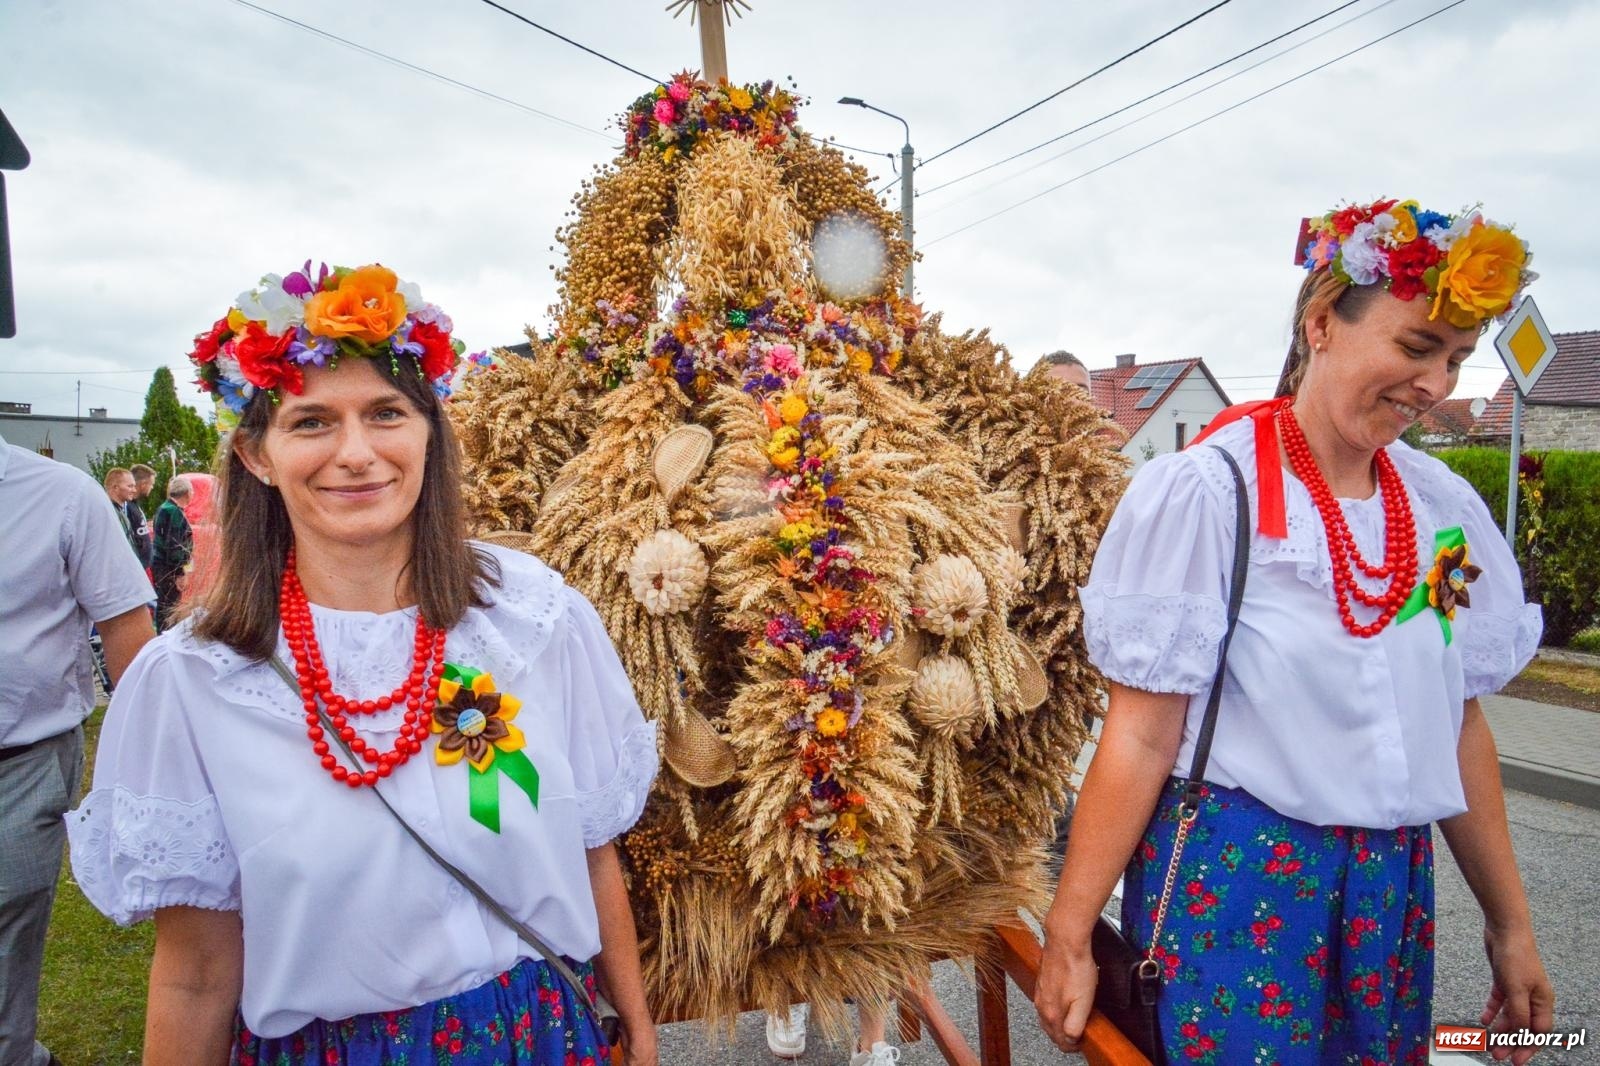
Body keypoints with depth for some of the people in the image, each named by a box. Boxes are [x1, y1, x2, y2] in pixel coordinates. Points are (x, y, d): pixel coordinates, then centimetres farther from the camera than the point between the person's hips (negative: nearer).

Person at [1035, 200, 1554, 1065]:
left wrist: (1509, 923, 15)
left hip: (1393, 887, 6)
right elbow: (1141, 733, -16)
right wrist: (1068, 937, -14)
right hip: (1229, 878, -6)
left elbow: (1459, 722, 10)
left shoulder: (1445, 507, 3)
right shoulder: (1204, 492, -15)